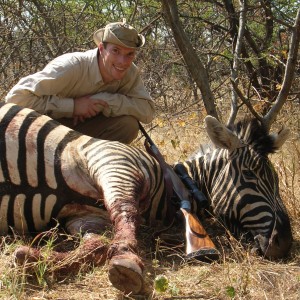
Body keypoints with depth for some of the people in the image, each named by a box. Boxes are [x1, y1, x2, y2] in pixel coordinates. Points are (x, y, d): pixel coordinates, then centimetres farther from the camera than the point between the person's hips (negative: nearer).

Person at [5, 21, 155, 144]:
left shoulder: (130, 73, -15)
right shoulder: (72, 66, -31)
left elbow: (148, 110, -23)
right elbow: (16, 97, -35)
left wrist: (104, 100, -31)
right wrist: (73, 105, -35)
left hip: (81, 127, 5)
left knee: (128, 125, -20)